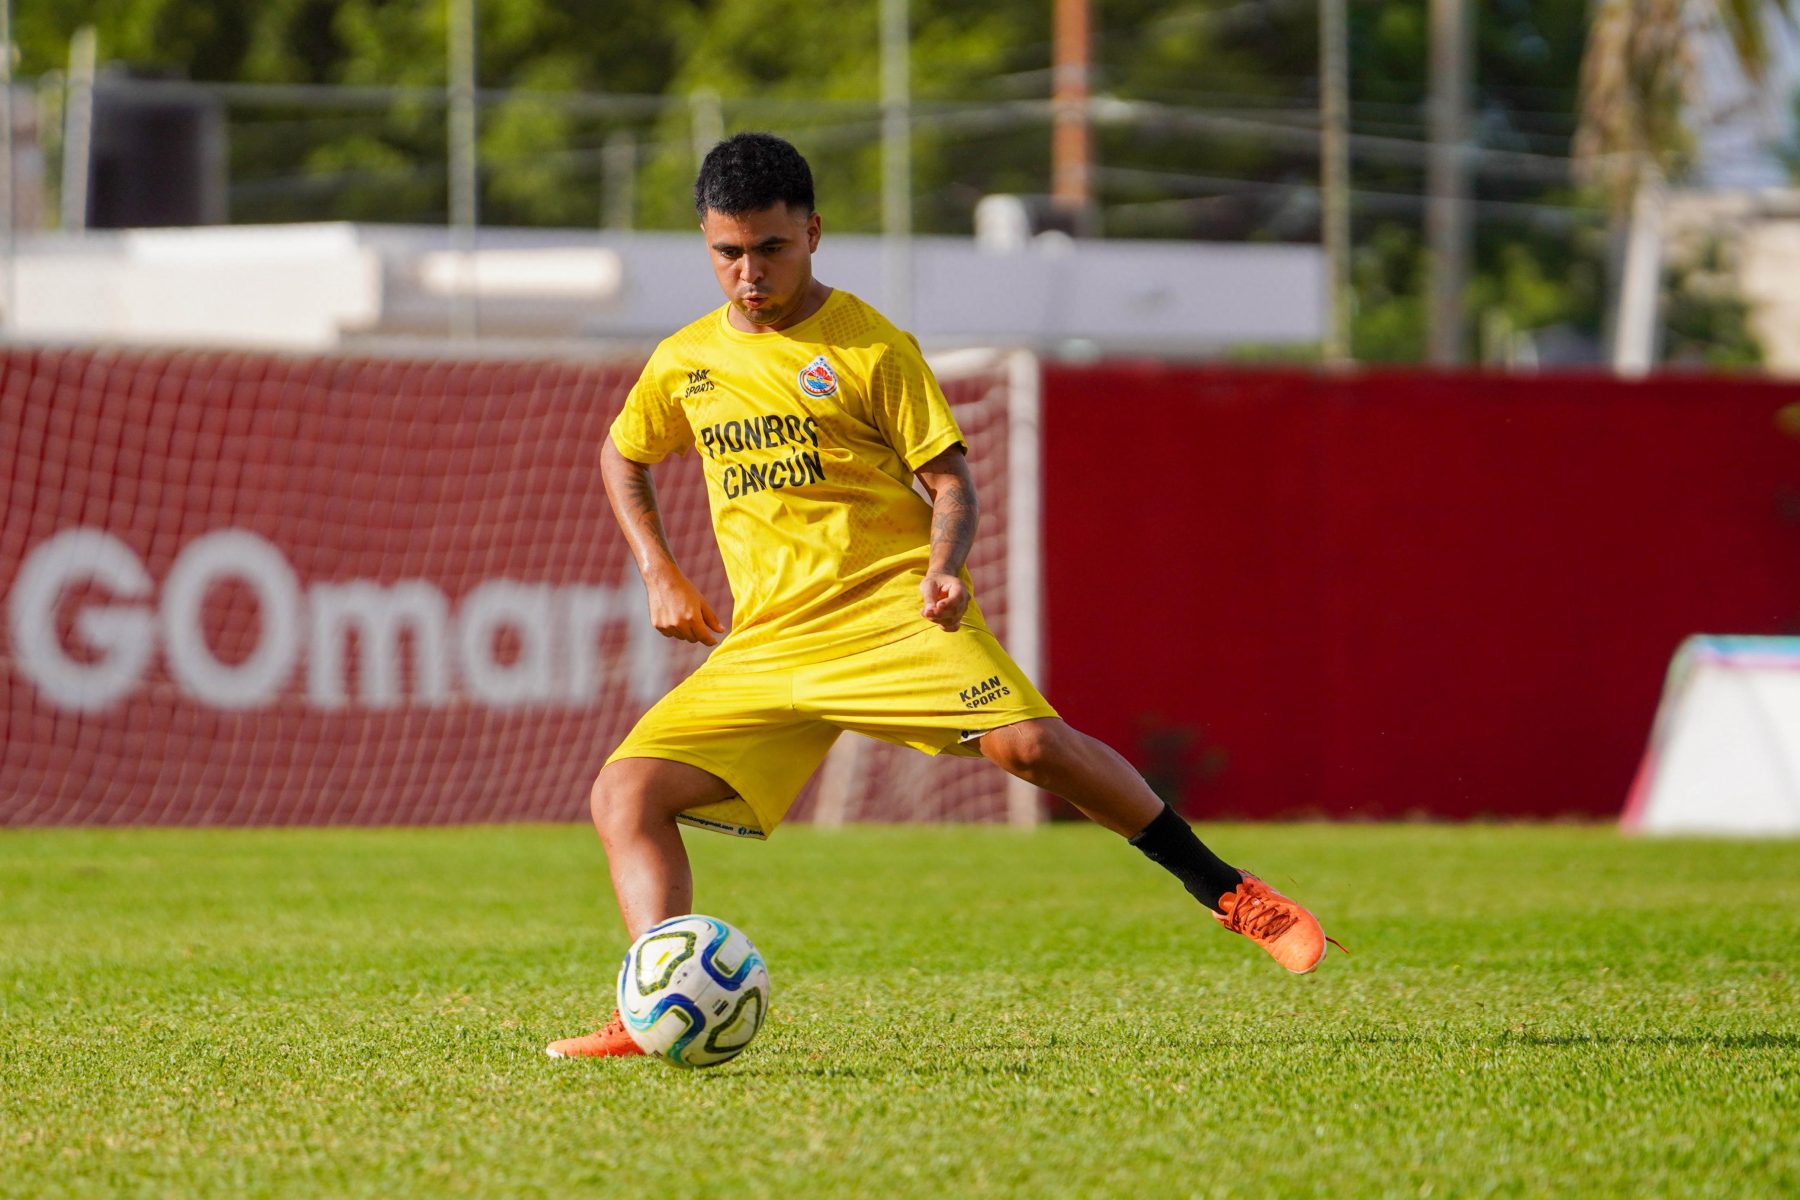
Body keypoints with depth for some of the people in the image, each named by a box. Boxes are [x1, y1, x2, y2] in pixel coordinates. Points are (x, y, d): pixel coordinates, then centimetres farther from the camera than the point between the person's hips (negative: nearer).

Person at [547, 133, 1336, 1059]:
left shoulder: (870, 347, 0)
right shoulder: (684, 363, 12)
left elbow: (949, 481, 0)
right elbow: (622, 457, 31)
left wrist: (943, 571, -21)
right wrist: (660, 576, 17)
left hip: (891, 607, -4)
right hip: (761, 647, 4)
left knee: (1029, 743, -26)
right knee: (627, 791, -15)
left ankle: (1224, 891, -11)